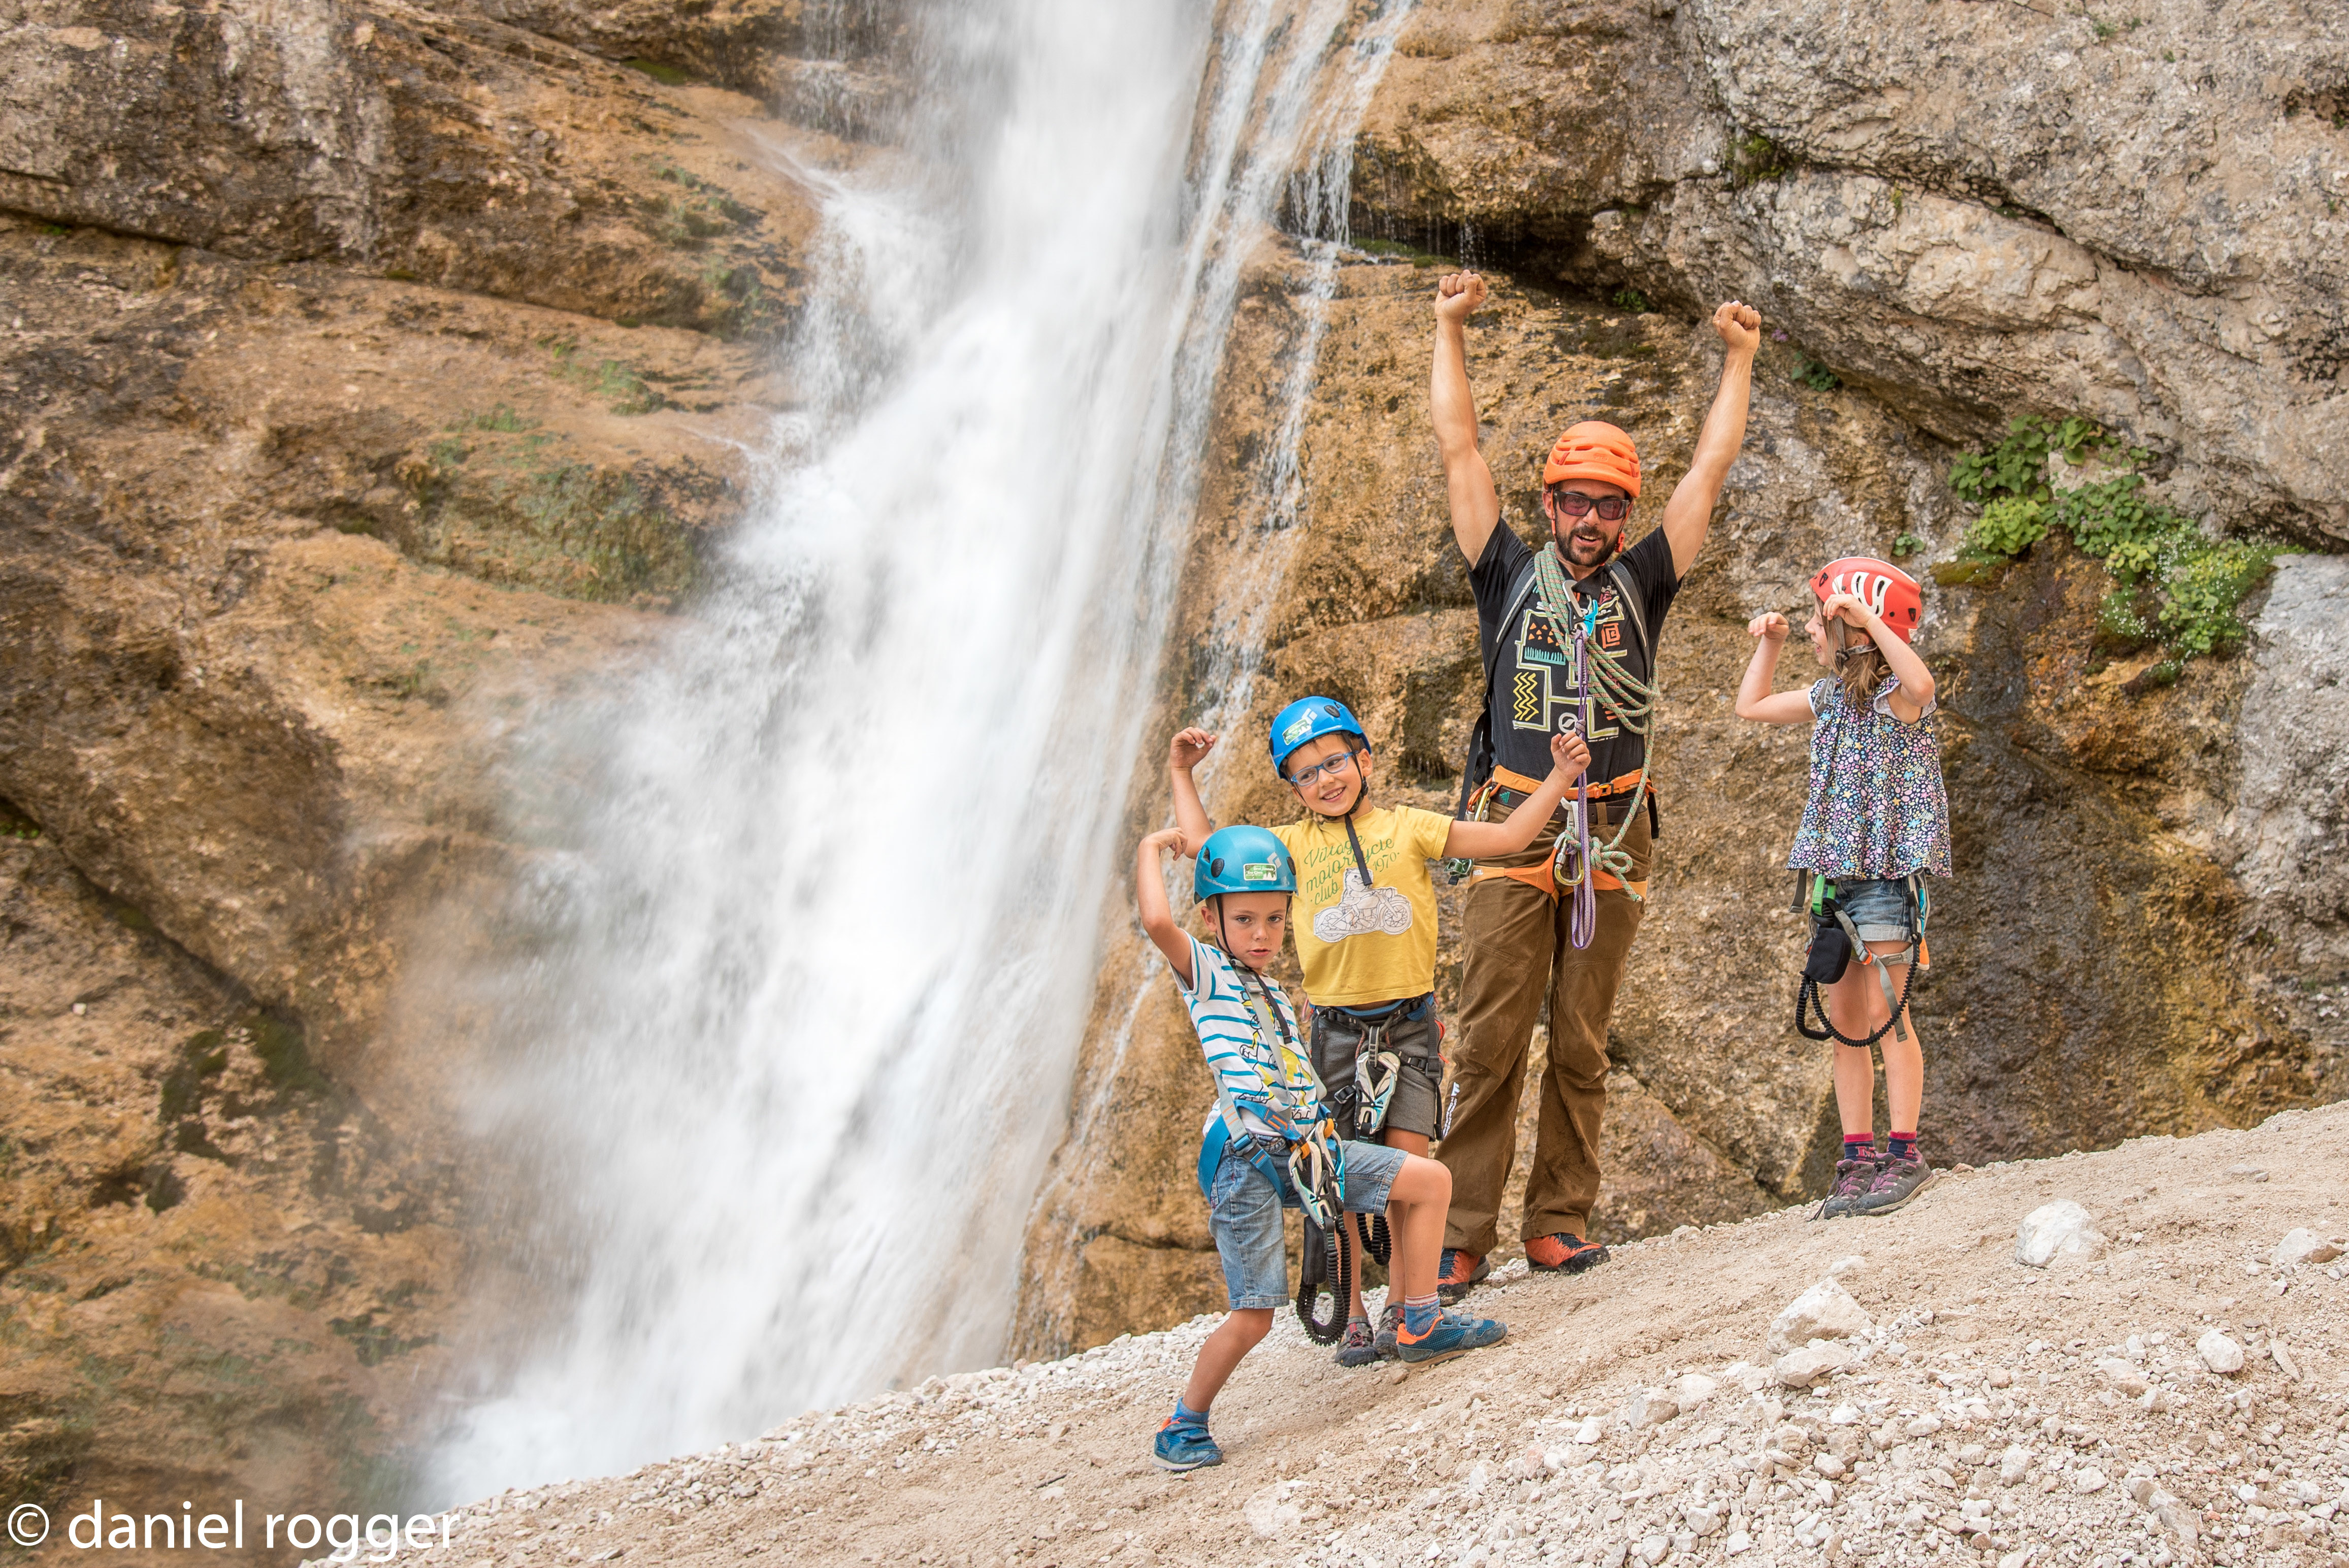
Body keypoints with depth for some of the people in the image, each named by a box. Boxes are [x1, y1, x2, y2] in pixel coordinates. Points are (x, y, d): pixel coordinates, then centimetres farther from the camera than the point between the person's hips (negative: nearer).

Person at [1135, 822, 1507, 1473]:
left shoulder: (1276, 997, 22)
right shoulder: (1207, 974, -2)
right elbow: (1157, 921, -21)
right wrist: (1151, 850, -7)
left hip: (1305, 1145, 7)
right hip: (1246, 1157, -7)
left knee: (1430, 1181, 2)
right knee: (1253, 1317, -9)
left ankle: (1421, 1326, 10)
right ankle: (1183, 1426, 10)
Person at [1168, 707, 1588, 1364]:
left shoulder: (1407, 827, 2)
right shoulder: (1293, 844, 6)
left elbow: (1508, 838, 1)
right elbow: (1206, 849, 8)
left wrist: (1559, 777, -5)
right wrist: (1181, 775, 11)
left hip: (1408, 1022, -1)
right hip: (1336, 1030, 1)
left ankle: (1401, 1307, 6)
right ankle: (1352, 1315, 11)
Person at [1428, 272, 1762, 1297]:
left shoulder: (1640, 585, 12)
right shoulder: (1511, 576, 8)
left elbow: (1711, 468, 13)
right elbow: (1459, 452, 8)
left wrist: (1740, 359, 16)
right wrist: (1450, 332, 10)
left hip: (1611, 837, 2)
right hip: (1513, 829, -2)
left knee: (1582, 1048, 6)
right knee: (1490, 1044, -6)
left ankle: (1560, 1223, 12)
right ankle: (1462, 1238, -5)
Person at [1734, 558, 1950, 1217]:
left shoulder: (1896, 694, -11)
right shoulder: (1831, 697, 13)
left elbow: (1920, 682, -37)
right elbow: (1752, 707, 27)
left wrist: (1867, 616, -32)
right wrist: (1768, 643, 17)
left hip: (1889, 871, -8)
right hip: (1838, 874, 8)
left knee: (1885, 1013, -9)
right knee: (1845, 1022, 7)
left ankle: (1904, 1155, -4)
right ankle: (1859, 1157, 12)